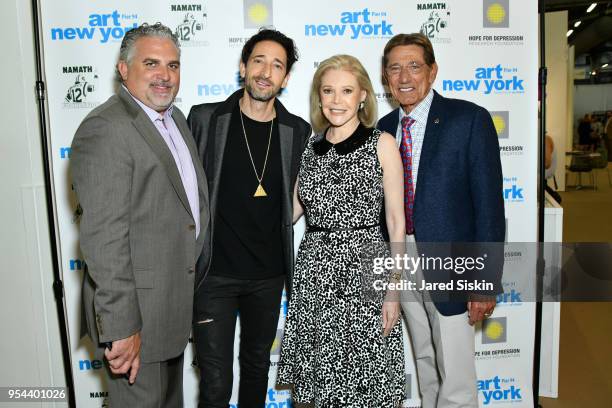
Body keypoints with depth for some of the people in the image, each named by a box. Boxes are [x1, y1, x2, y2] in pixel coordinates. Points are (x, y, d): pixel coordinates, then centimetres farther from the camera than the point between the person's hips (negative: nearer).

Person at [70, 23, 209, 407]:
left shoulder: (175, 118, 9)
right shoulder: (105, 129, -20)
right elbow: (104, 237, -25)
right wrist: (120, 326, -24)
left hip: (177, 299, 9)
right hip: (137, 310, -8)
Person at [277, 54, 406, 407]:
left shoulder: (382, 143, -2)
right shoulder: (310, 147, 9)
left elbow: (396, 222, -3)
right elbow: (289, 213, 14)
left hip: (364, 272, -3)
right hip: (314, 272, 4)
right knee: (319, 380, 12)